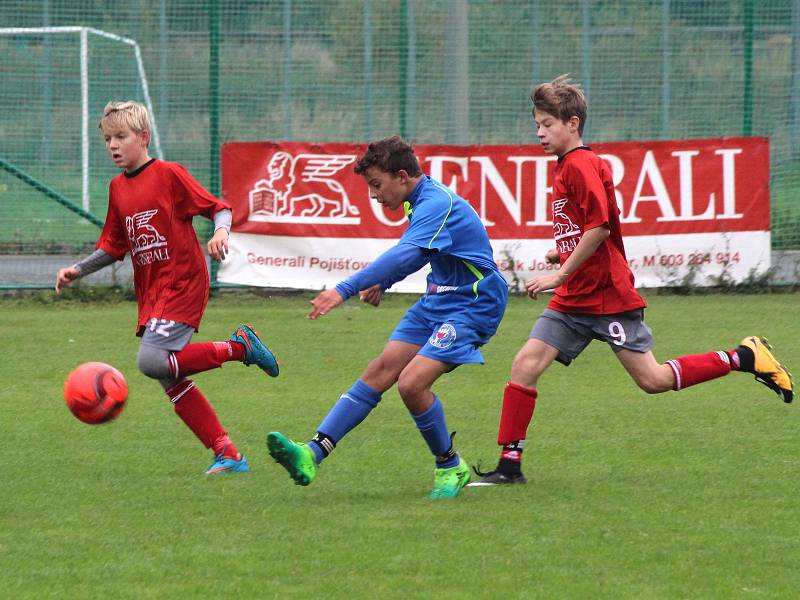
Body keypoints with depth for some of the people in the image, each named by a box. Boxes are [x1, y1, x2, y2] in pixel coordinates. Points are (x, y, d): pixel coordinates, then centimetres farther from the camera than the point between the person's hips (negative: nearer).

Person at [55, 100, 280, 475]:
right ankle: (228, 455, 8)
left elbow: (218, 208, -5)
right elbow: (114, 246, 23)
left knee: (151, 361, -25)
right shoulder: (118, 188, 14)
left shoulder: (169, 174, -7)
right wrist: (77, 271, 13)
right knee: (172, 382, 2)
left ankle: (239, 346, -8)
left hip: (183, 284, -8)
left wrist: (221, 232, -25)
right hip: (149, 293, 8)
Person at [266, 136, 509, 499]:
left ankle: (450, 468, 2)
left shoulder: (437, 204, -23)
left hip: (472, 305, -10)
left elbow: (405, 255, -38)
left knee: (412, 383, -21)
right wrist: (382, 283, 11)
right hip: (438, 301, 10)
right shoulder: (423, 201, 8)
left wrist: (346, 289, -44)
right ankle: (312, 455, -8)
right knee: (380, 372, -1)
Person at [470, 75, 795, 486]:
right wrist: (563, 252, 12)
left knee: (652, 379, -5)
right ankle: (509, 464, -3)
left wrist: (561, 276, -19)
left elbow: (600, 227, -22)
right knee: (525, 364, -4)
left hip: (607, 297, -9)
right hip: (573, 301, 9)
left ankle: (745, 358, 9)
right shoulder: (566, 168, 15)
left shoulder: (582, 165, -14)